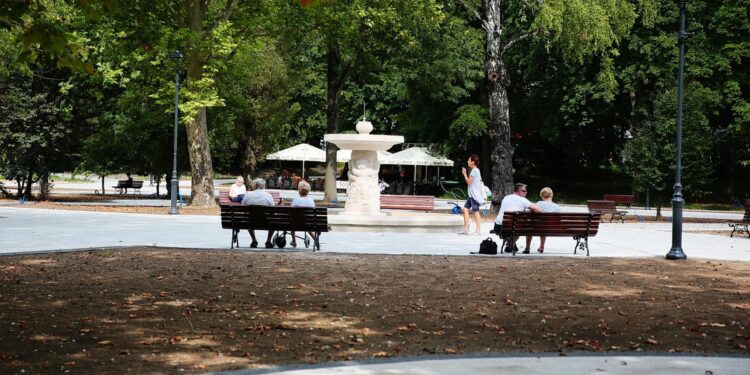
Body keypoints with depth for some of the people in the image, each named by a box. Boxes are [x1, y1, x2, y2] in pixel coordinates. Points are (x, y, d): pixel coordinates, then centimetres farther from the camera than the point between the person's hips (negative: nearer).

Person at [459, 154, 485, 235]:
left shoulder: (474, 171, -12)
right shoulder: (475, 170, 18)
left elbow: (469, 181, -16)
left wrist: (464, 173, -7)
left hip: (475, 195, -10)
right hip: (472, 195, 10)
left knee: (475, 211, -7)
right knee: (465, 209, 7)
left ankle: (478, 230, -5)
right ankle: (466, 229, 7)